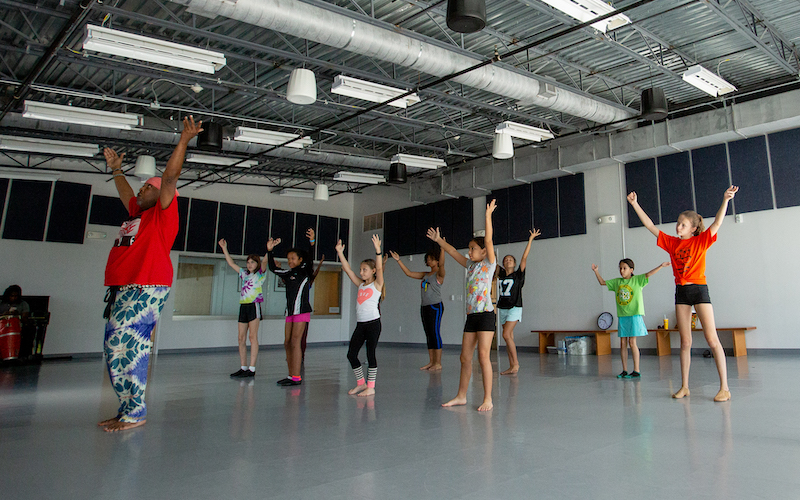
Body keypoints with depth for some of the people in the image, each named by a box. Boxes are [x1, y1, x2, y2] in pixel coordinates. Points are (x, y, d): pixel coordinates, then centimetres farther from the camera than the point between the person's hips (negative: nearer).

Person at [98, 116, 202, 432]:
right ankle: (127, 409, 18)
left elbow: (170, 176, -11)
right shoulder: (137, 213, 22)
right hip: (122, 290, 10)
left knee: (128, 347, -13)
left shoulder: (163, 212, -1)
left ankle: (136, 413, -6)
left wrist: (184, 140, -14)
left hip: (146, 289, -10)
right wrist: (116, 169, 50)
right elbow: (126, 193, 41)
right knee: (115, 348, 10)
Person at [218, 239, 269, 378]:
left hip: (254, 305, -6)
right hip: (243, 306, 6)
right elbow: (231, 263, 27)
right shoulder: (244, 274, 20)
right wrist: (224, 248, 26)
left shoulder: (260, 273, 3)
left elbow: (264, 262, -14)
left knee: (252, 337, -8)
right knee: (241, 338, 6)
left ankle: (252, 369, -8)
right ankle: (243, 367, 13)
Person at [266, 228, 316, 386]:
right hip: (290, 312, 7)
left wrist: (312, 242, -32)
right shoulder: (288, 273, 15)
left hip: (302, 311, -7)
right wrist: (269, 251, 13)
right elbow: (273, 268, 23)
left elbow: (311, 260, -19)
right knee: (287, 343, 7)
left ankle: (296, 377, -6)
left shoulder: (305, 271, -2)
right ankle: (291, 376, 15)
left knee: (295, 342, -10)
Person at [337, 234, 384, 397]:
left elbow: (379, 268, -16)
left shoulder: (377, 284, 0)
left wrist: (378, 251, -27)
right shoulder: (360, 285, 14)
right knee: (351, 354, 6)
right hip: (360, 324, 6)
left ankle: (371, 386, 7)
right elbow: (347, 269, 13)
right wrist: (340, 252, 7)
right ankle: (361, 383, 21)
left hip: (373, 323, -6)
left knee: (370, 354, -3)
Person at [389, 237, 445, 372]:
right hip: (424, 306, 8)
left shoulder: (439, 274, -6)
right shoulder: (425, 275, 15)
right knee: (429, 335, 9)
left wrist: (440, 243, -41)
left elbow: (442, 263, -26)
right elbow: (409, 273, 18)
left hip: (436, 306, -8)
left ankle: (438, 363, -3)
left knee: (435, 333, -8)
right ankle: (431, 362, 14)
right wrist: (398, 260, 13)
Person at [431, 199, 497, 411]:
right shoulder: (470, 265, 16)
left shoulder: (489, 263, -1)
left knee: (483, 355, -10)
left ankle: (488, 399, -4)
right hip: (471, 315, 7)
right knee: (465, 357, 9)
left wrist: (488, 216, -16)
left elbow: (488, 240, -13)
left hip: (486, 315, -7)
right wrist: (438, 240, 30)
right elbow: (453, 252, 25)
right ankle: (461, 396, 17)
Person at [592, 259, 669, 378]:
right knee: (623, 343, 5)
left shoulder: (637, 280, 0)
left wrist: (661, 266, -22)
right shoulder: (617, 282, 12)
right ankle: (624, 371, 11)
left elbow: (648, 274, -12)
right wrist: (596, 271, 14)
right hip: (622, 316, 5)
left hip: (634, 315, -5)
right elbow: (602, 282, 21)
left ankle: (636, 371, 2)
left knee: (632, 342, -6)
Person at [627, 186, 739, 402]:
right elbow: (650, 226, 10)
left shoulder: (701, 241, -2)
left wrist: (725, 200, -32)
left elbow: (717, 224, -18)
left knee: (712, 339, -7)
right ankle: (684, 386, 11)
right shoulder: (672, 243, 9)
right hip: (681, 292, 4)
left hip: (699, 289, -4)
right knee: (685, 342, 7)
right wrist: (635, 204, 7)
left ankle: (724, 388, -3)